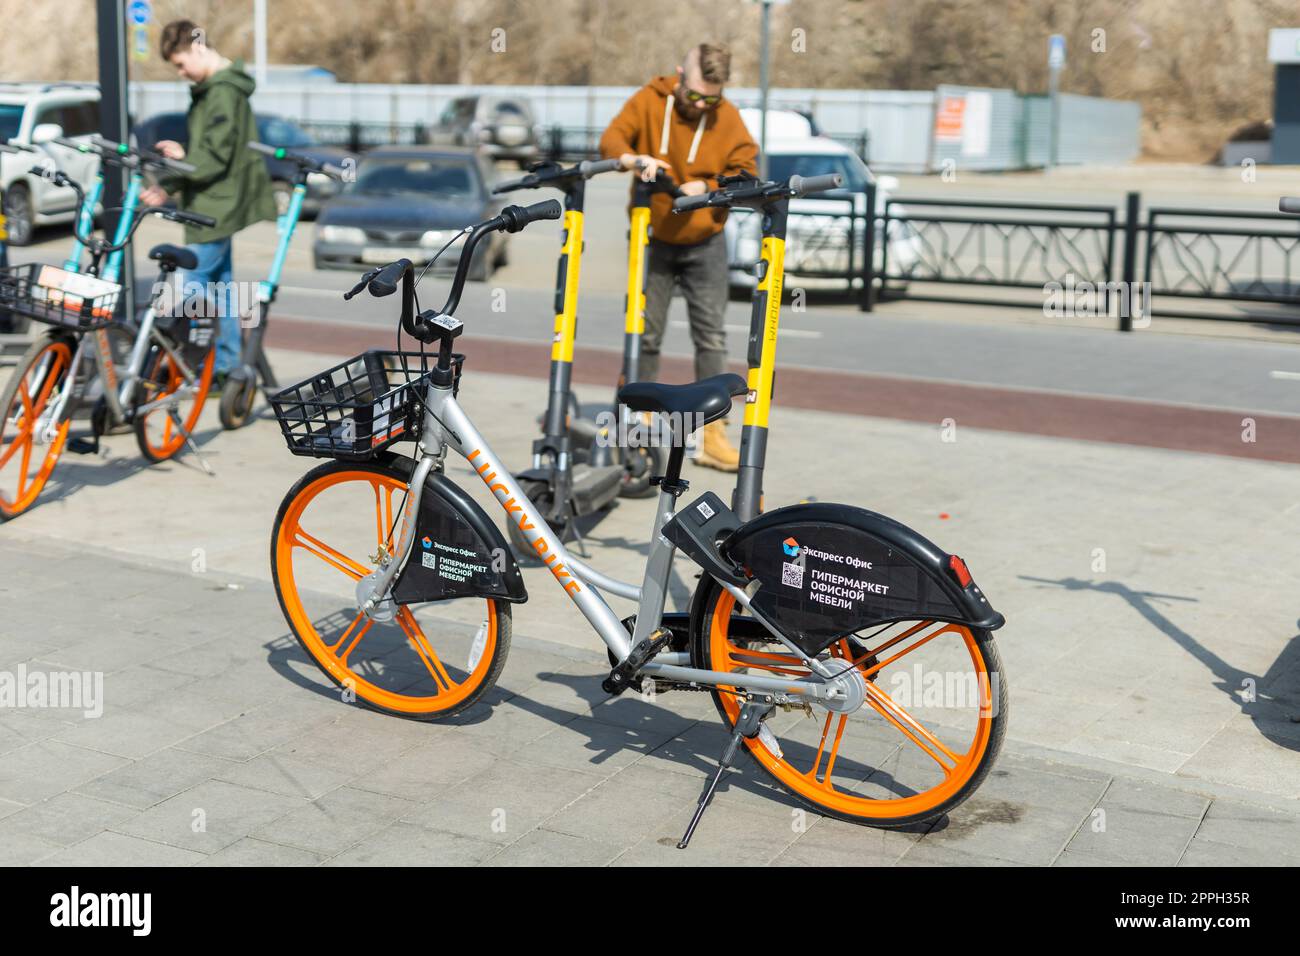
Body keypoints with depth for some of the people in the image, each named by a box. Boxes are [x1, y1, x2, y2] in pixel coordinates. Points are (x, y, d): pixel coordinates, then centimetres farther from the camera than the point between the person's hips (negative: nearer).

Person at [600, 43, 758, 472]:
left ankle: (712, 434, 2)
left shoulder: (727, 118, -4)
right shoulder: (649, 101, -5)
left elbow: (746, 173, -4)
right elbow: (612, 139, -14)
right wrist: (636, 160, -35)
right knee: (645, 334, 4)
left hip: (705, 245, 0)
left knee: (712, 337, -2)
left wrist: (706, 188, -21)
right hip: (653, 240, 0)